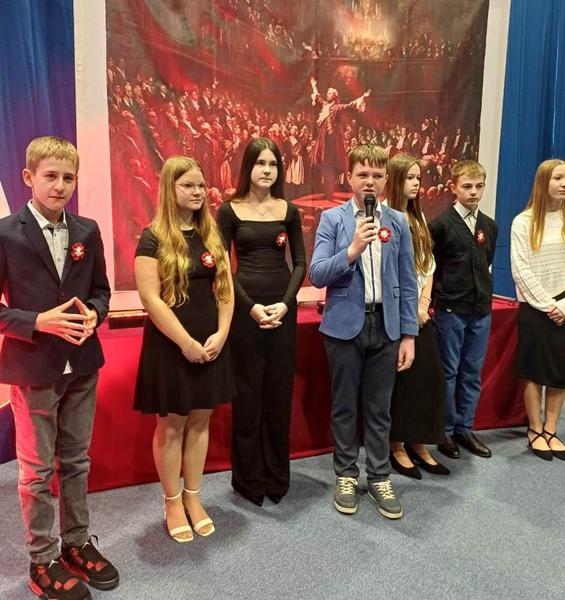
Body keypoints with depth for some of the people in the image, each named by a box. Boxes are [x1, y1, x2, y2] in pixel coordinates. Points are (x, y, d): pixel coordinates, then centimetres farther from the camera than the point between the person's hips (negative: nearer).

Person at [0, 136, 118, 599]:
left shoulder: (87, 231, 3)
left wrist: (94, 315, -10)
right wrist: (38, 322, -21)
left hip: (82, 365, 4)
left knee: (76, 462, 17)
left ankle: (77, 543, 35)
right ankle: (44, 561, 27)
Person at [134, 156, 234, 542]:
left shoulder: (212, 235, 8)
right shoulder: (154, 238, -8)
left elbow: (225, 289, 7)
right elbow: (150, 298, -15)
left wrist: (220, 334, -6)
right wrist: (186, 342, -16)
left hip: (210, 344, 5)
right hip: (170, 345, -5)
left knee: (200, 422, 13)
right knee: (171, 425, 7)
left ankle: (193, 498, 29)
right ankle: (172, 503, 25)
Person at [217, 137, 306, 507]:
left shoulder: (289, 211, 7)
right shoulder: (229, 211, 0)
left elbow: (299, 262, 5)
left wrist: (286, 302, -10)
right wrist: (250, 306, -13)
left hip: (283, 306, 3)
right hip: (244, 307, -2)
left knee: (280, 391, 8)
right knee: (248, 392, 3)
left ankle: (277, 475, 22)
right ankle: (248, 478, 18)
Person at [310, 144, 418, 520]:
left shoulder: (398, 222, 4)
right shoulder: (332, 219, -2)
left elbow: (407, 282, 5)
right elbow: (317, 275, -10)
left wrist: (409, 335, 2)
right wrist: (352, 250, -25)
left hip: (386, 326, 2)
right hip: (345, 325, -1)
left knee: (379, 408, 11)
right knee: (344, 406, 10)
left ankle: (380, 478, 27)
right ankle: (346, 475, 28)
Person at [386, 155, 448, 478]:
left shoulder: (419, 218, 16)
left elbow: (429, 264, 14)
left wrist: (424, 303, 0)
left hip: (421, 311, 7)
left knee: (429, 375, 6)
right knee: (398, 378, 0)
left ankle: (417, 443, 19)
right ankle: (397, 446, 14)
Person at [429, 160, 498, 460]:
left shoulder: (490, 226, 9)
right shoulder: (440, 224, -7)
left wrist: (483, 293, 12)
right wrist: (435, 298, -3)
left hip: (481, 311, 5)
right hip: (450, 311, -5)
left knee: (472, 373, 11)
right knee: (448, 373, 4)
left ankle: (464, 429, 25)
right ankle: (445, 431, 18)